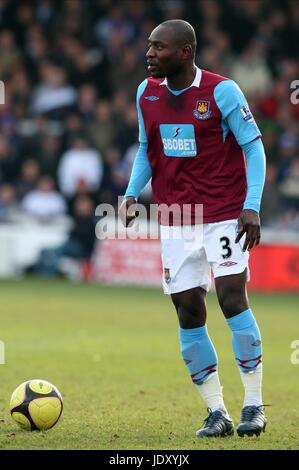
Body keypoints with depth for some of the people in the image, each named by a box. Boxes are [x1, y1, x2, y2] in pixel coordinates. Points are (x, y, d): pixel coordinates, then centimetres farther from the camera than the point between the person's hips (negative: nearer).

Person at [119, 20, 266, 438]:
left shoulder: (222, 91, -10)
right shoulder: (147, 93, 5)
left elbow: (253, 145, -7)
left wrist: (252, 206, -16)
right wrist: (132, 192, 2)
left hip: (225, 215, -5)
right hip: (175, 222, 5)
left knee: (232, 298, -16)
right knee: (189, 314, 0)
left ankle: (254, 405, -4)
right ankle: (216, 413, 7)